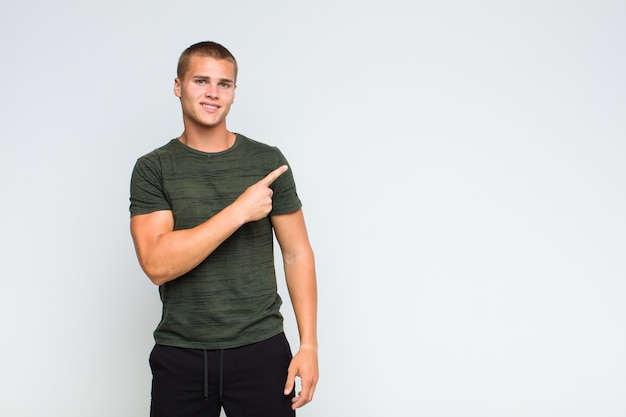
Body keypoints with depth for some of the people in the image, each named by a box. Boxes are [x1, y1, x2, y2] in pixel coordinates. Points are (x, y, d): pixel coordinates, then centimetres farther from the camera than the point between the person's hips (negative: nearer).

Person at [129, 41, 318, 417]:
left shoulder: (268, 161, 0)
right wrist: (239, 210, -19)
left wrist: (309, 344, -4)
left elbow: (297, 253, 2)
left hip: (261, 349, 0)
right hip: (179, 355, 0)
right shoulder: (153, 169, -2)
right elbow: (157, 265, -14)